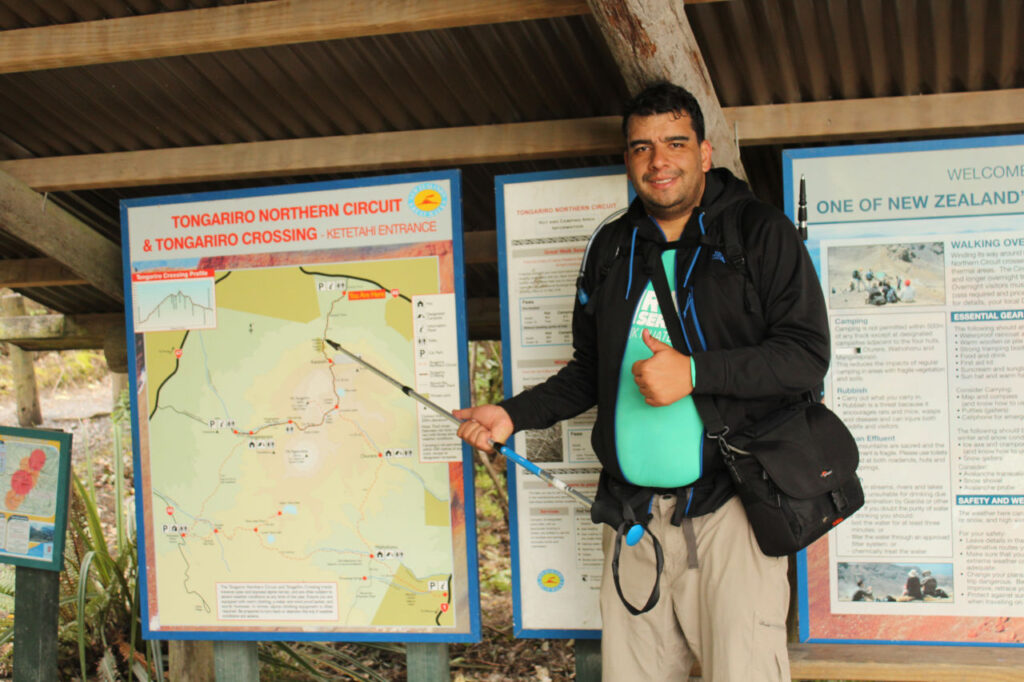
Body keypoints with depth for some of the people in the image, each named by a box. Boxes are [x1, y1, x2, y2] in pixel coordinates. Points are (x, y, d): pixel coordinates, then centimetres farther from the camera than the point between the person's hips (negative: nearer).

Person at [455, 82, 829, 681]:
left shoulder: (759, 232, 1)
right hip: (634, 513, 5)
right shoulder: (612, 247, 17)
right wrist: (513, 415, 11)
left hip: (727, 506, -4)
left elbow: (807, 355, -7)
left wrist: (695, 372, -17)